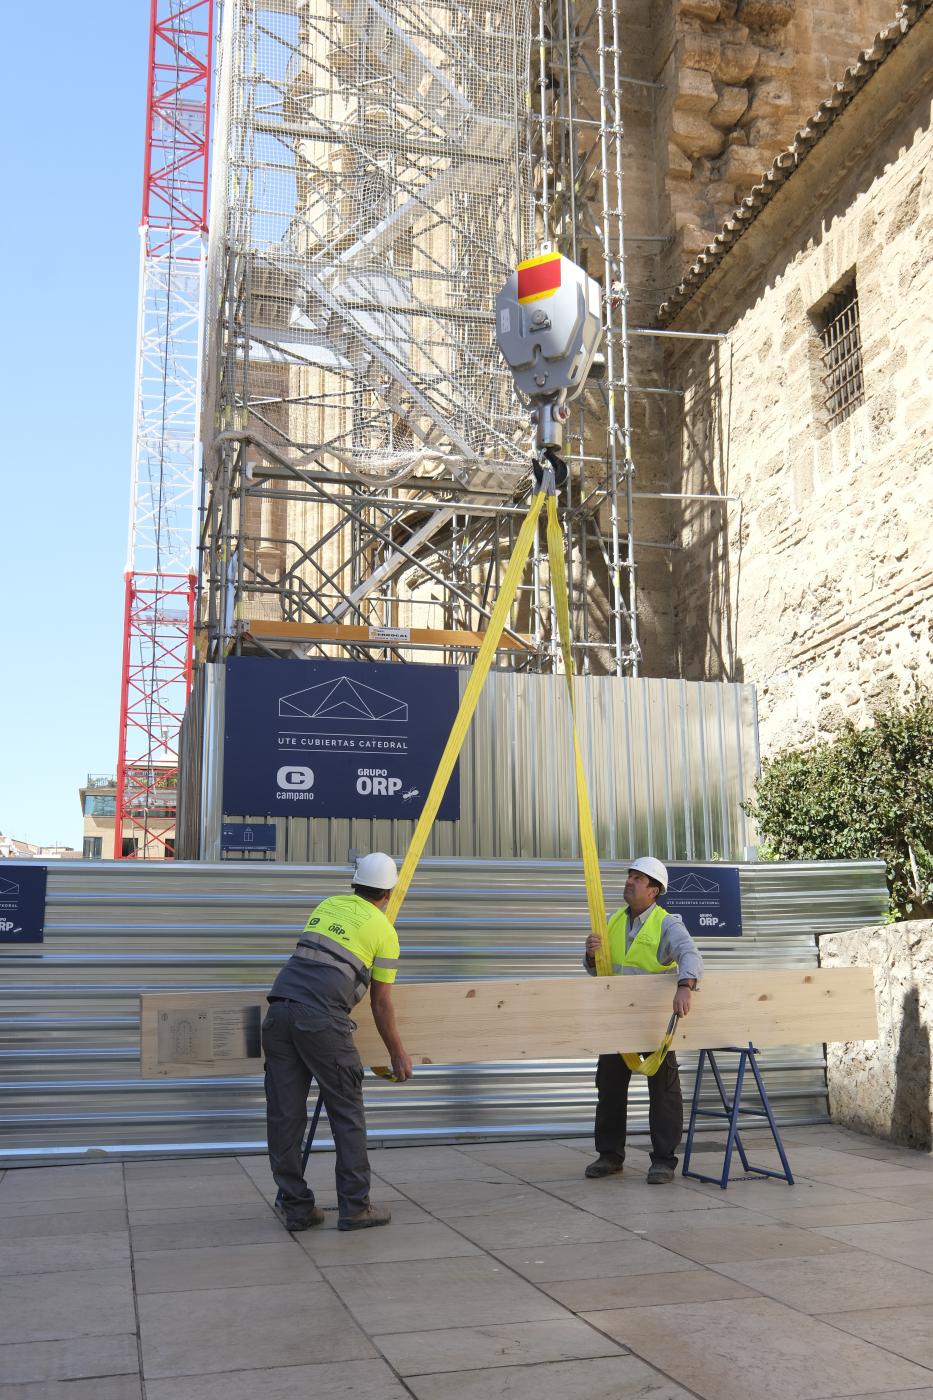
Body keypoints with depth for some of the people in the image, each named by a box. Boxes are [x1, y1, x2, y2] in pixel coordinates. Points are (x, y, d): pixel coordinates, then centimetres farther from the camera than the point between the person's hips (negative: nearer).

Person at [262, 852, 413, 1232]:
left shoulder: (328, 905, 21)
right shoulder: (384, 932, 7)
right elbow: (381, 1006, 9)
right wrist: (398, 1054, 21)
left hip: (279, 1010, 5)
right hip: (322, 1020, -5)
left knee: (284, 1115, 9)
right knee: (347, 1112, 7)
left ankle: (295, 1207, 15)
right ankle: (354, 1207, 9)